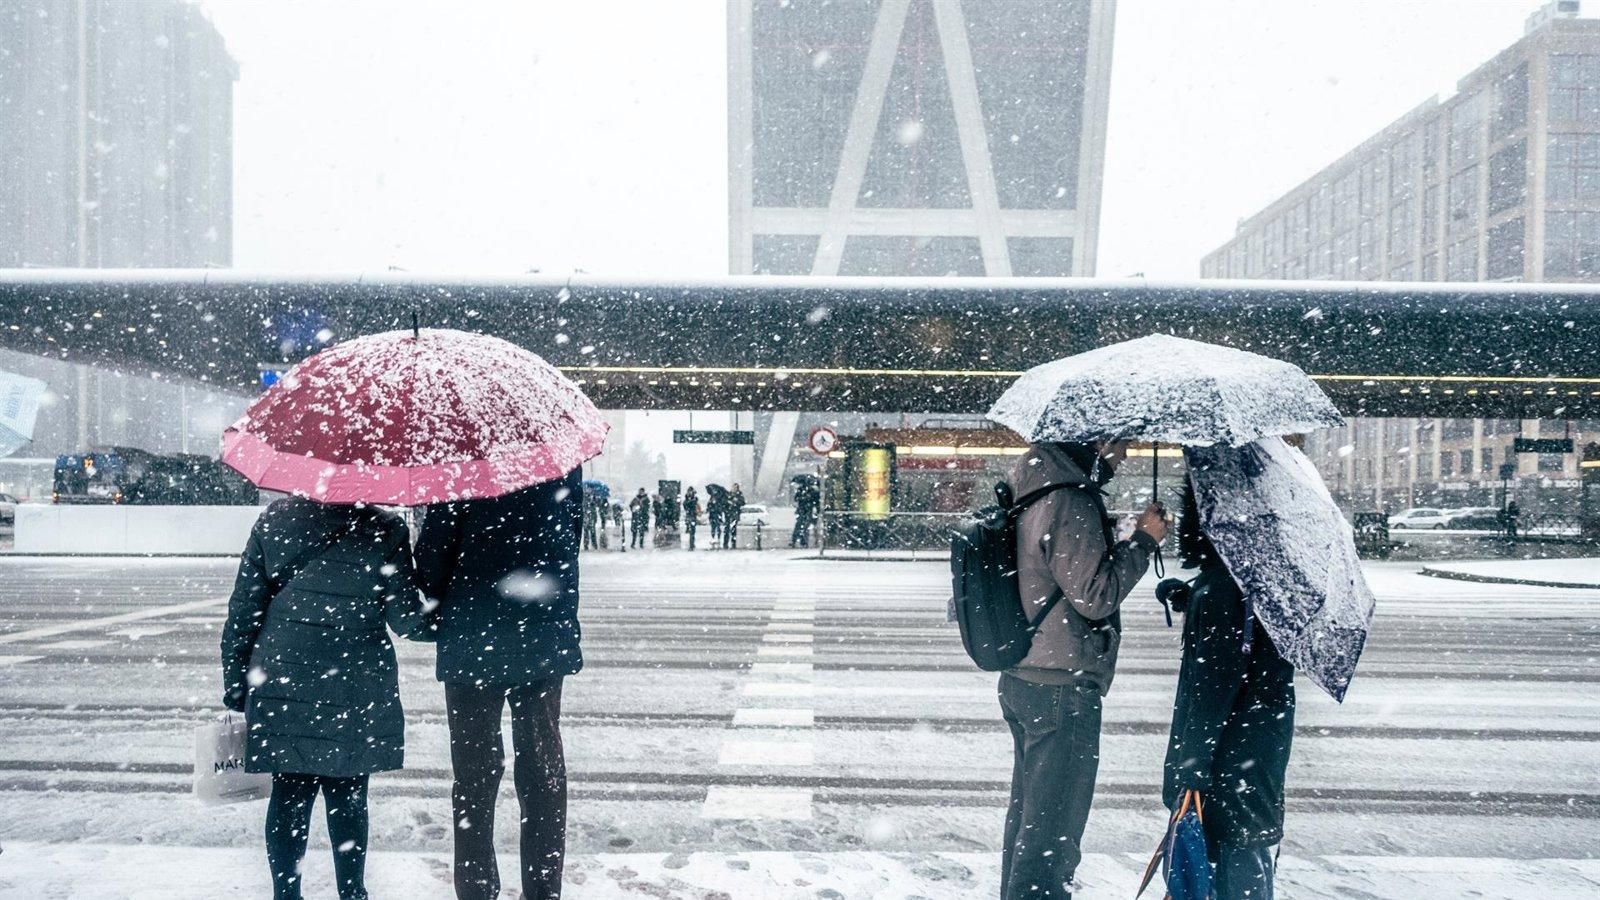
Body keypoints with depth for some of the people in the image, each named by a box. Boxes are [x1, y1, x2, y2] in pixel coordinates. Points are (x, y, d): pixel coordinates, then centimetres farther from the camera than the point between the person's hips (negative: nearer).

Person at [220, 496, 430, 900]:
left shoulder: (273, 520, 0)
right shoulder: (385, 531, -9)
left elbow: (243, 611, 3)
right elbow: (407, 619, -7)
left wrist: (235, 685, 11)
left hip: (281, 685, 2)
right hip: (355, 694, -1)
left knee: (289, 795, 12)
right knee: (347, 798, 11)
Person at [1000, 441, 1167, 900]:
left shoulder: (1030, 484, 9)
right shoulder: (1069, 504, -20)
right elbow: (1095, 595, -19)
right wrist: (1144, 540, -9)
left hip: (1021, 678, 10)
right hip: (1063, 688, -10)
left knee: (1027, 812, 21)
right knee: (1054, 830, -2)